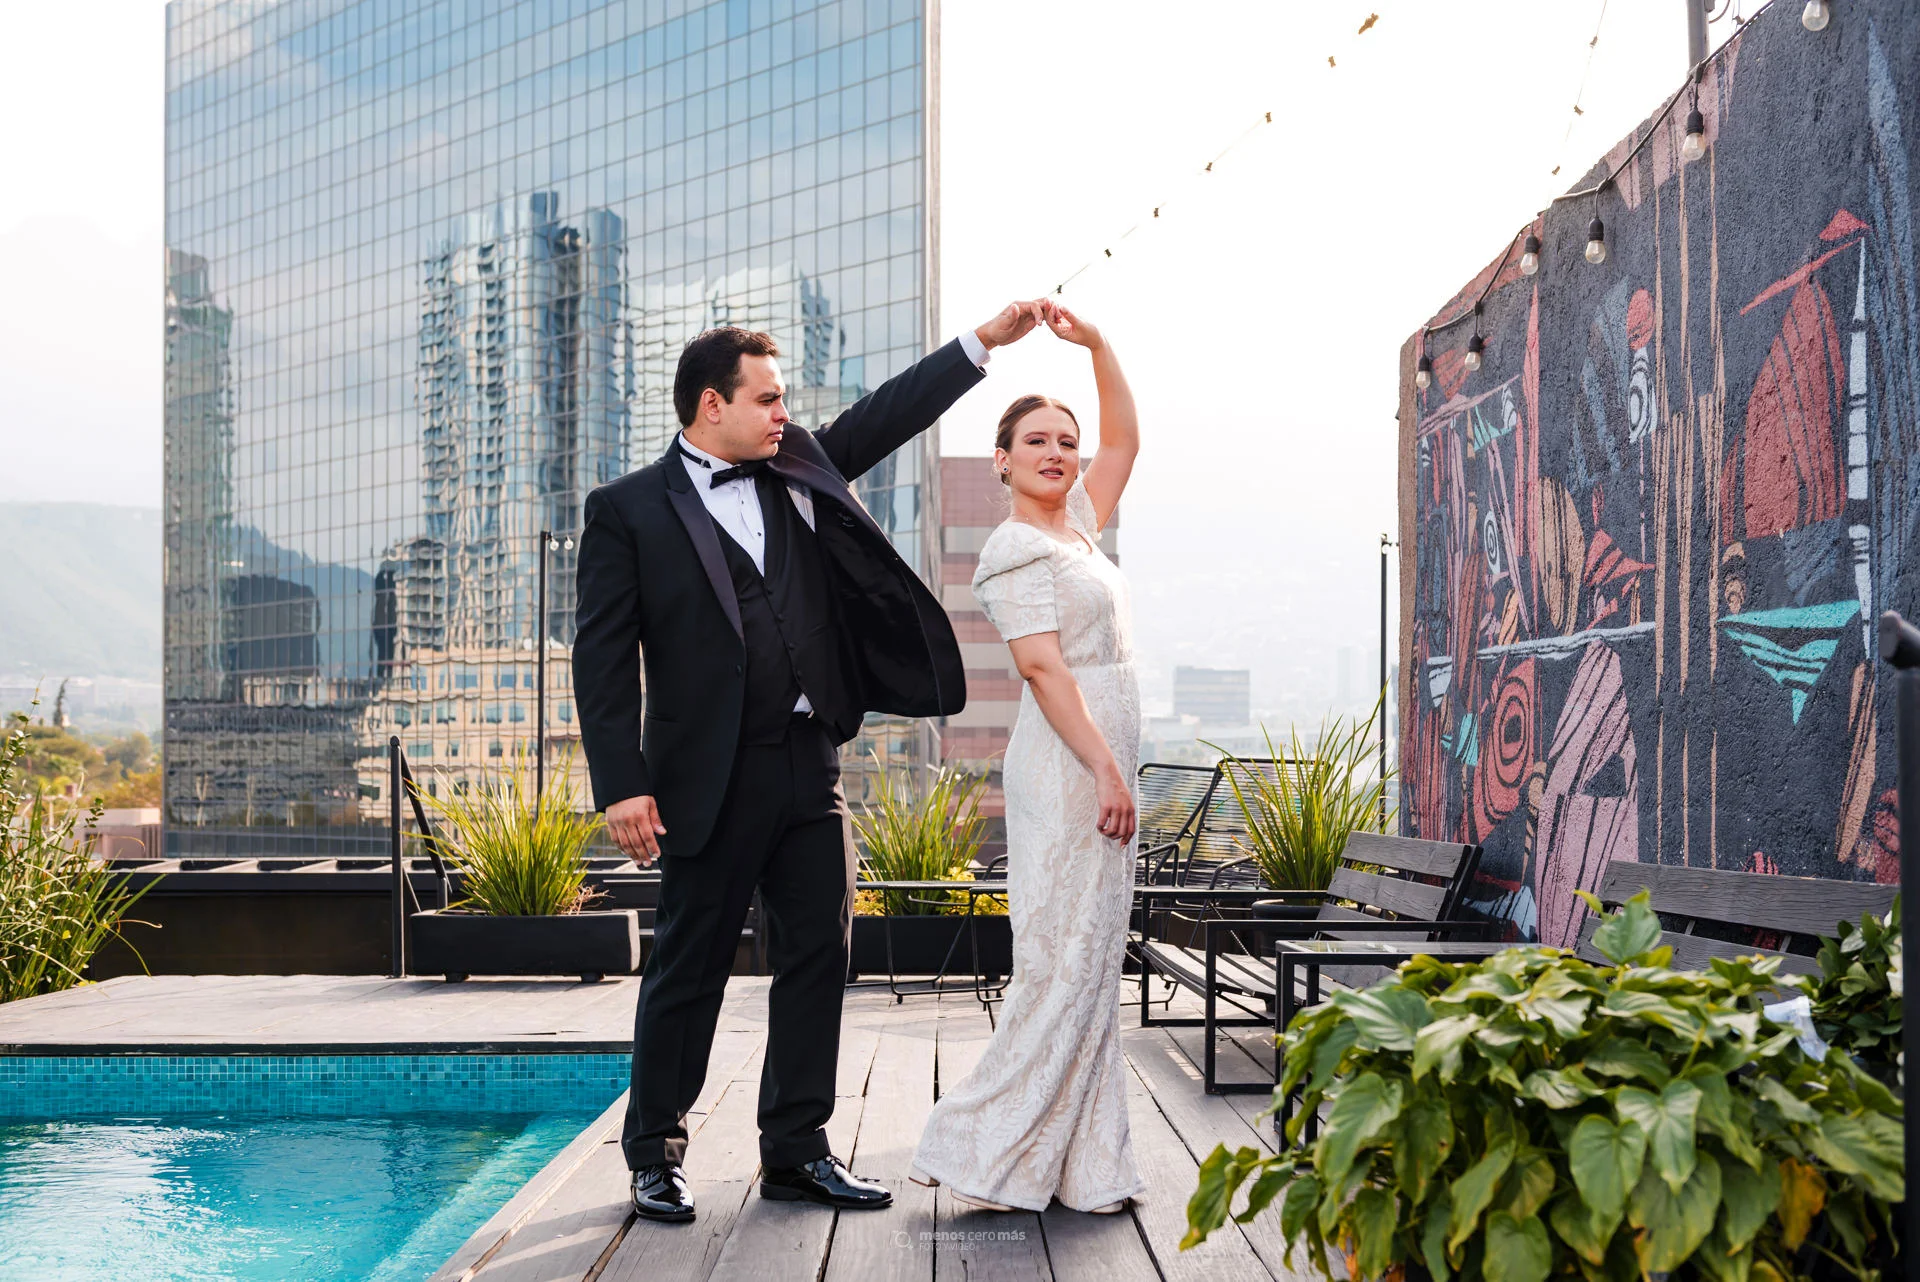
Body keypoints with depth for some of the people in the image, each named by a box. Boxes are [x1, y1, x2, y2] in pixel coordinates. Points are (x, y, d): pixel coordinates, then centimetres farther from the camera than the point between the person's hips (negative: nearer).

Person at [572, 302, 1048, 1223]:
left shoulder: (798, 472, 13)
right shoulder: (627, 510, -3)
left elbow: (885, 416, 19)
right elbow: (603, 656, -7)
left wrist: (984, 340, 13)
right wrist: (622, 785, -14)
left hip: (810, 766, 6)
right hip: (711, 777, -5)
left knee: (817, 958, 7)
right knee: (688, 969, 4)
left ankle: (796, 1153, 18)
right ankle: (655, 1156, 19)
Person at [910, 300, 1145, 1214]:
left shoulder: (1074, 526, 17)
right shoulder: (1015, 548, -9)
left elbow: (1124, 439, 24)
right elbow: (1041, 665, -18)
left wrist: (1096, 344, 13)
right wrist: (1106, 769, -23)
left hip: (1098, 764, 9)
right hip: (1070, 765, -9)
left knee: (1090, 964, 9)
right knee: (1063, 962, -9)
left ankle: (1081, 1168, 13)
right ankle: (988, 1153, -1)